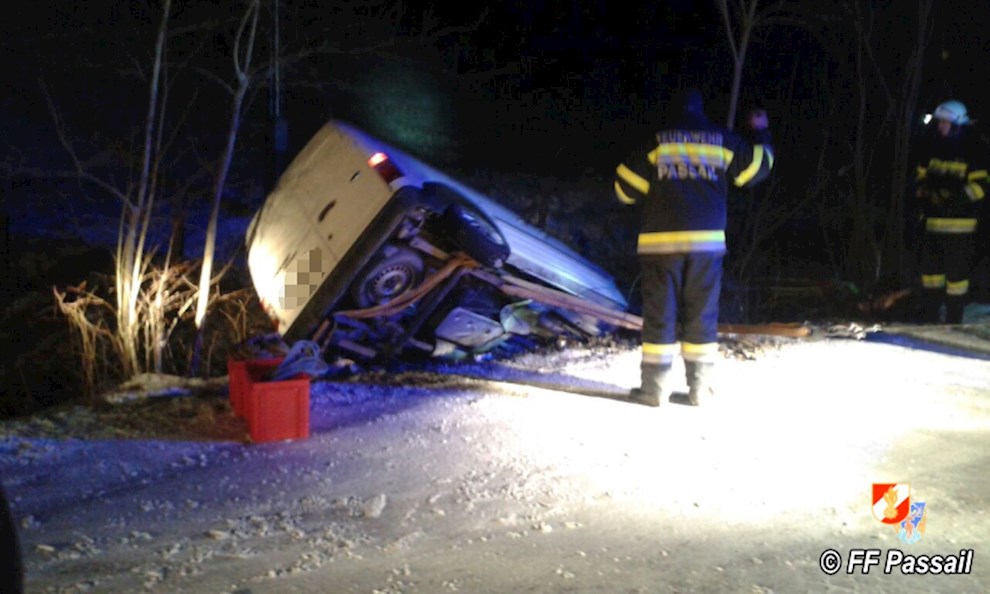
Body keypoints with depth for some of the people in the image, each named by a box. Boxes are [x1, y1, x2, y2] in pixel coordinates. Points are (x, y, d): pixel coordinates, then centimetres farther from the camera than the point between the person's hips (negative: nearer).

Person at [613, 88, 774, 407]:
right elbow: (758, 166, 19)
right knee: (702, 315, 9)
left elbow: (626, 187, 1)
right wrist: (760, 132, 36)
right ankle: (700, 387, 10)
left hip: (661, 241, -2)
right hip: (707, 241, 2)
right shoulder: (722, 139, 9)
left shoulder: (656, 140, 2)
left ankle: (654, 387, 3)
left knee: (659, 314, 2)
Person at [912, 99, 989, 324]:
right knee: (929, 267, 10)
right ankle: (930, 318, 21)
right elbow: (921, 177, 17)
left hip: (960, 223, -5)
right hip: (932, 220, 5)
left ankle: (954, 320, 7)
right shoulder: (931, 146, 8)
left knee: (956, 272, -3)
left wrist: (959, 200, -21)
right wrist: (922, 198, 3)